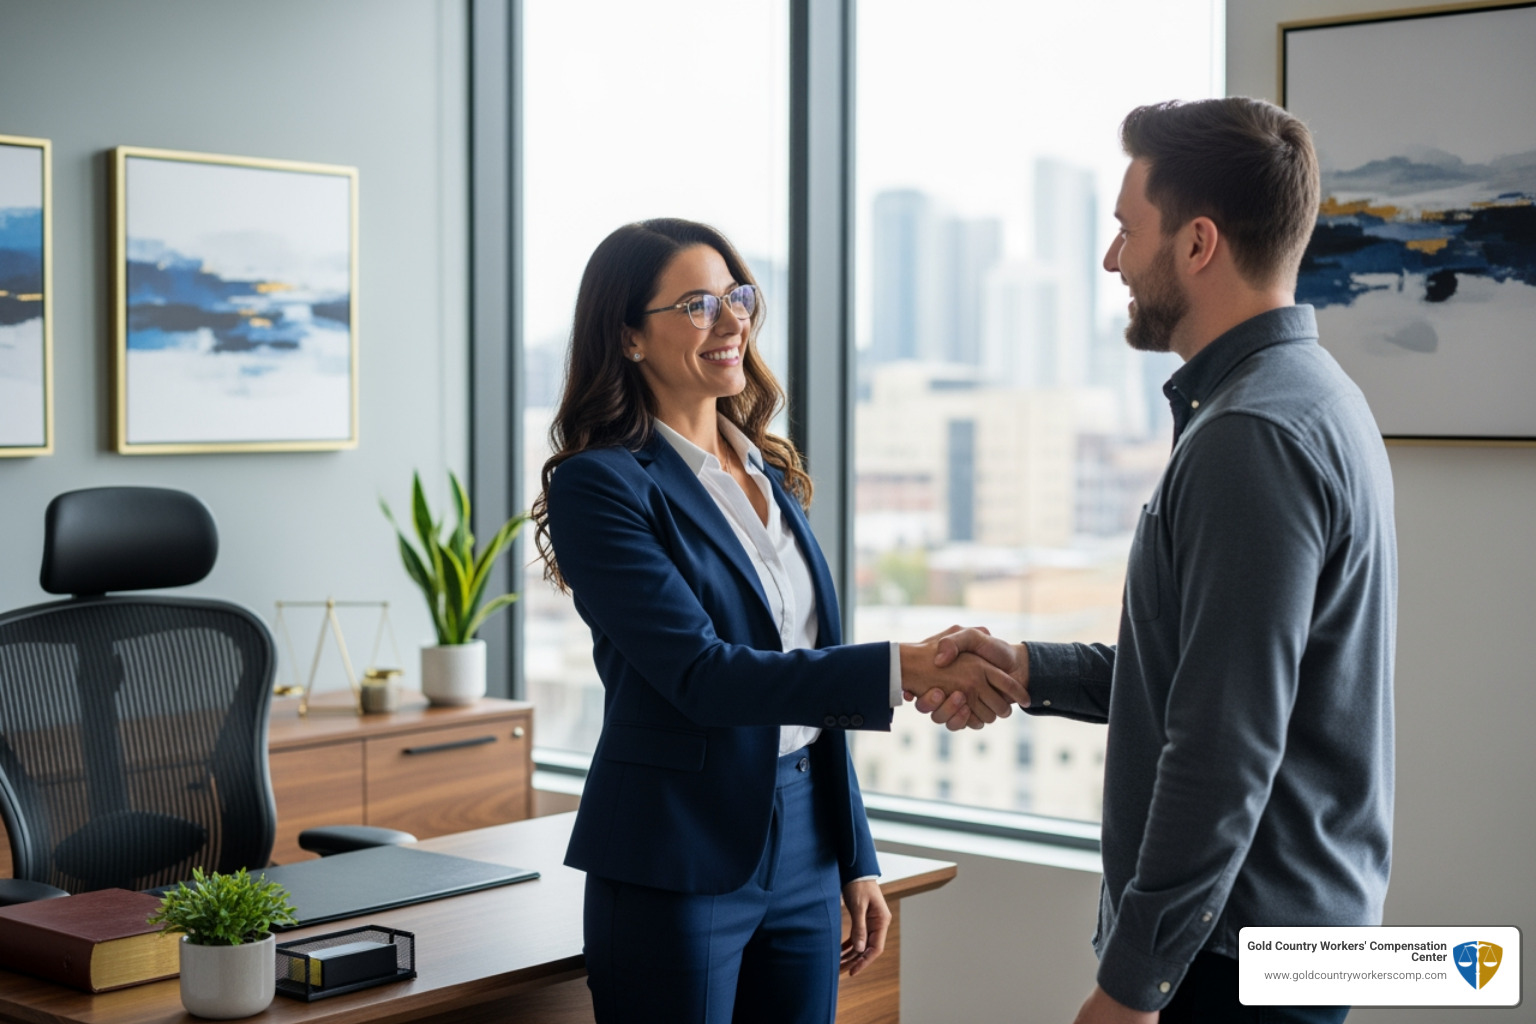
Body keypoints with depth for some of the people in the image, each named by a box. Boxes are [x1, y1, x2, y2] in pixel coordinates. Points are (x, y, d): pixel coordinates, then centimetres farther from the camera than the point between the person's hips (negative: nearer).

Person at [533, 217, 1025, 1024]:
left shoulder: (770, 474, 10)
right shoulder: (602, 485, -11)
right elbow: (701, 674, -21)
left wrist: (856, 860, 15)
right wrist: (902, 668, -28)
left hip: (803, 851, 6)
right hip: (678, 863, -6)